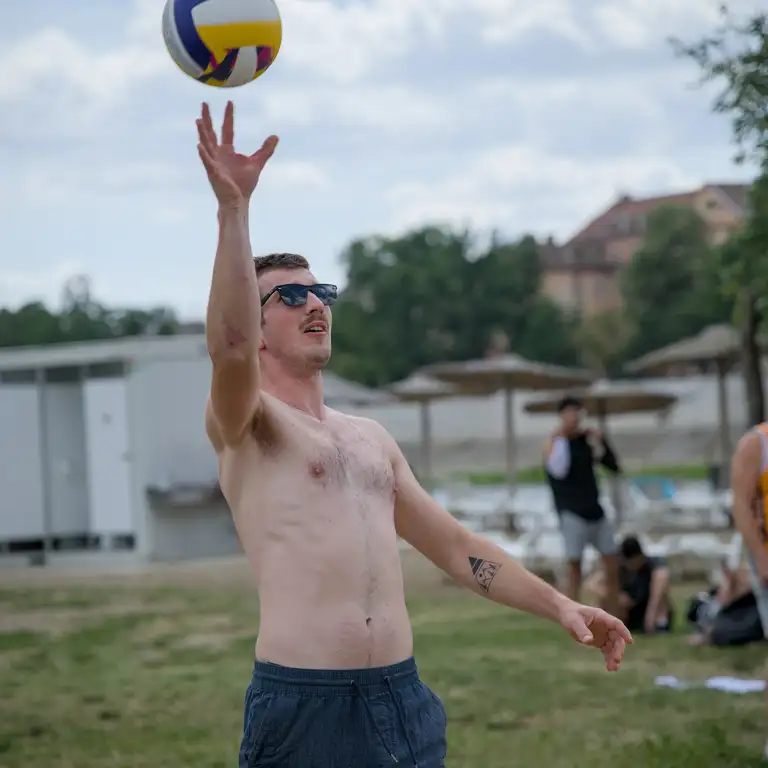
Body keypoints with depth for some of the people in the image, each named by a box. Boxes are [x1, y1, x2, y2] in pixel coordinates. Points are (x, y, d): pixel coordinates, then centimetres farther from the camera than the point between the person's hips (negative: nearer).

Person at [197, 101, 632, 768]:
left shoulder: (370, 438, 22)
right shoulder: (245, 426, 0)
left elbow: (453, 545, 24)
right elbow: (230, 347, -22)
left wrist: (557, 603, 15)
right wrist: (233, 206, -29)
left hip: (404, 700, 6)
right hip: (303, 704, -6)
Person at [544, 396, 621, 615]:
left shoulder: (588, 439, 10)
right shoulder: (555, 442, -5)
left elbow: (614, 466, 11)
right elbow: (558, 469, -24)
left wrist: (601, 442, -4)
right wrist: (560, 437, -21)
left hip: (595, 511, 6)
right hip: (572, 514, -6)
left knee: (612, 568, 5)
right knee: (574, 568, -5)